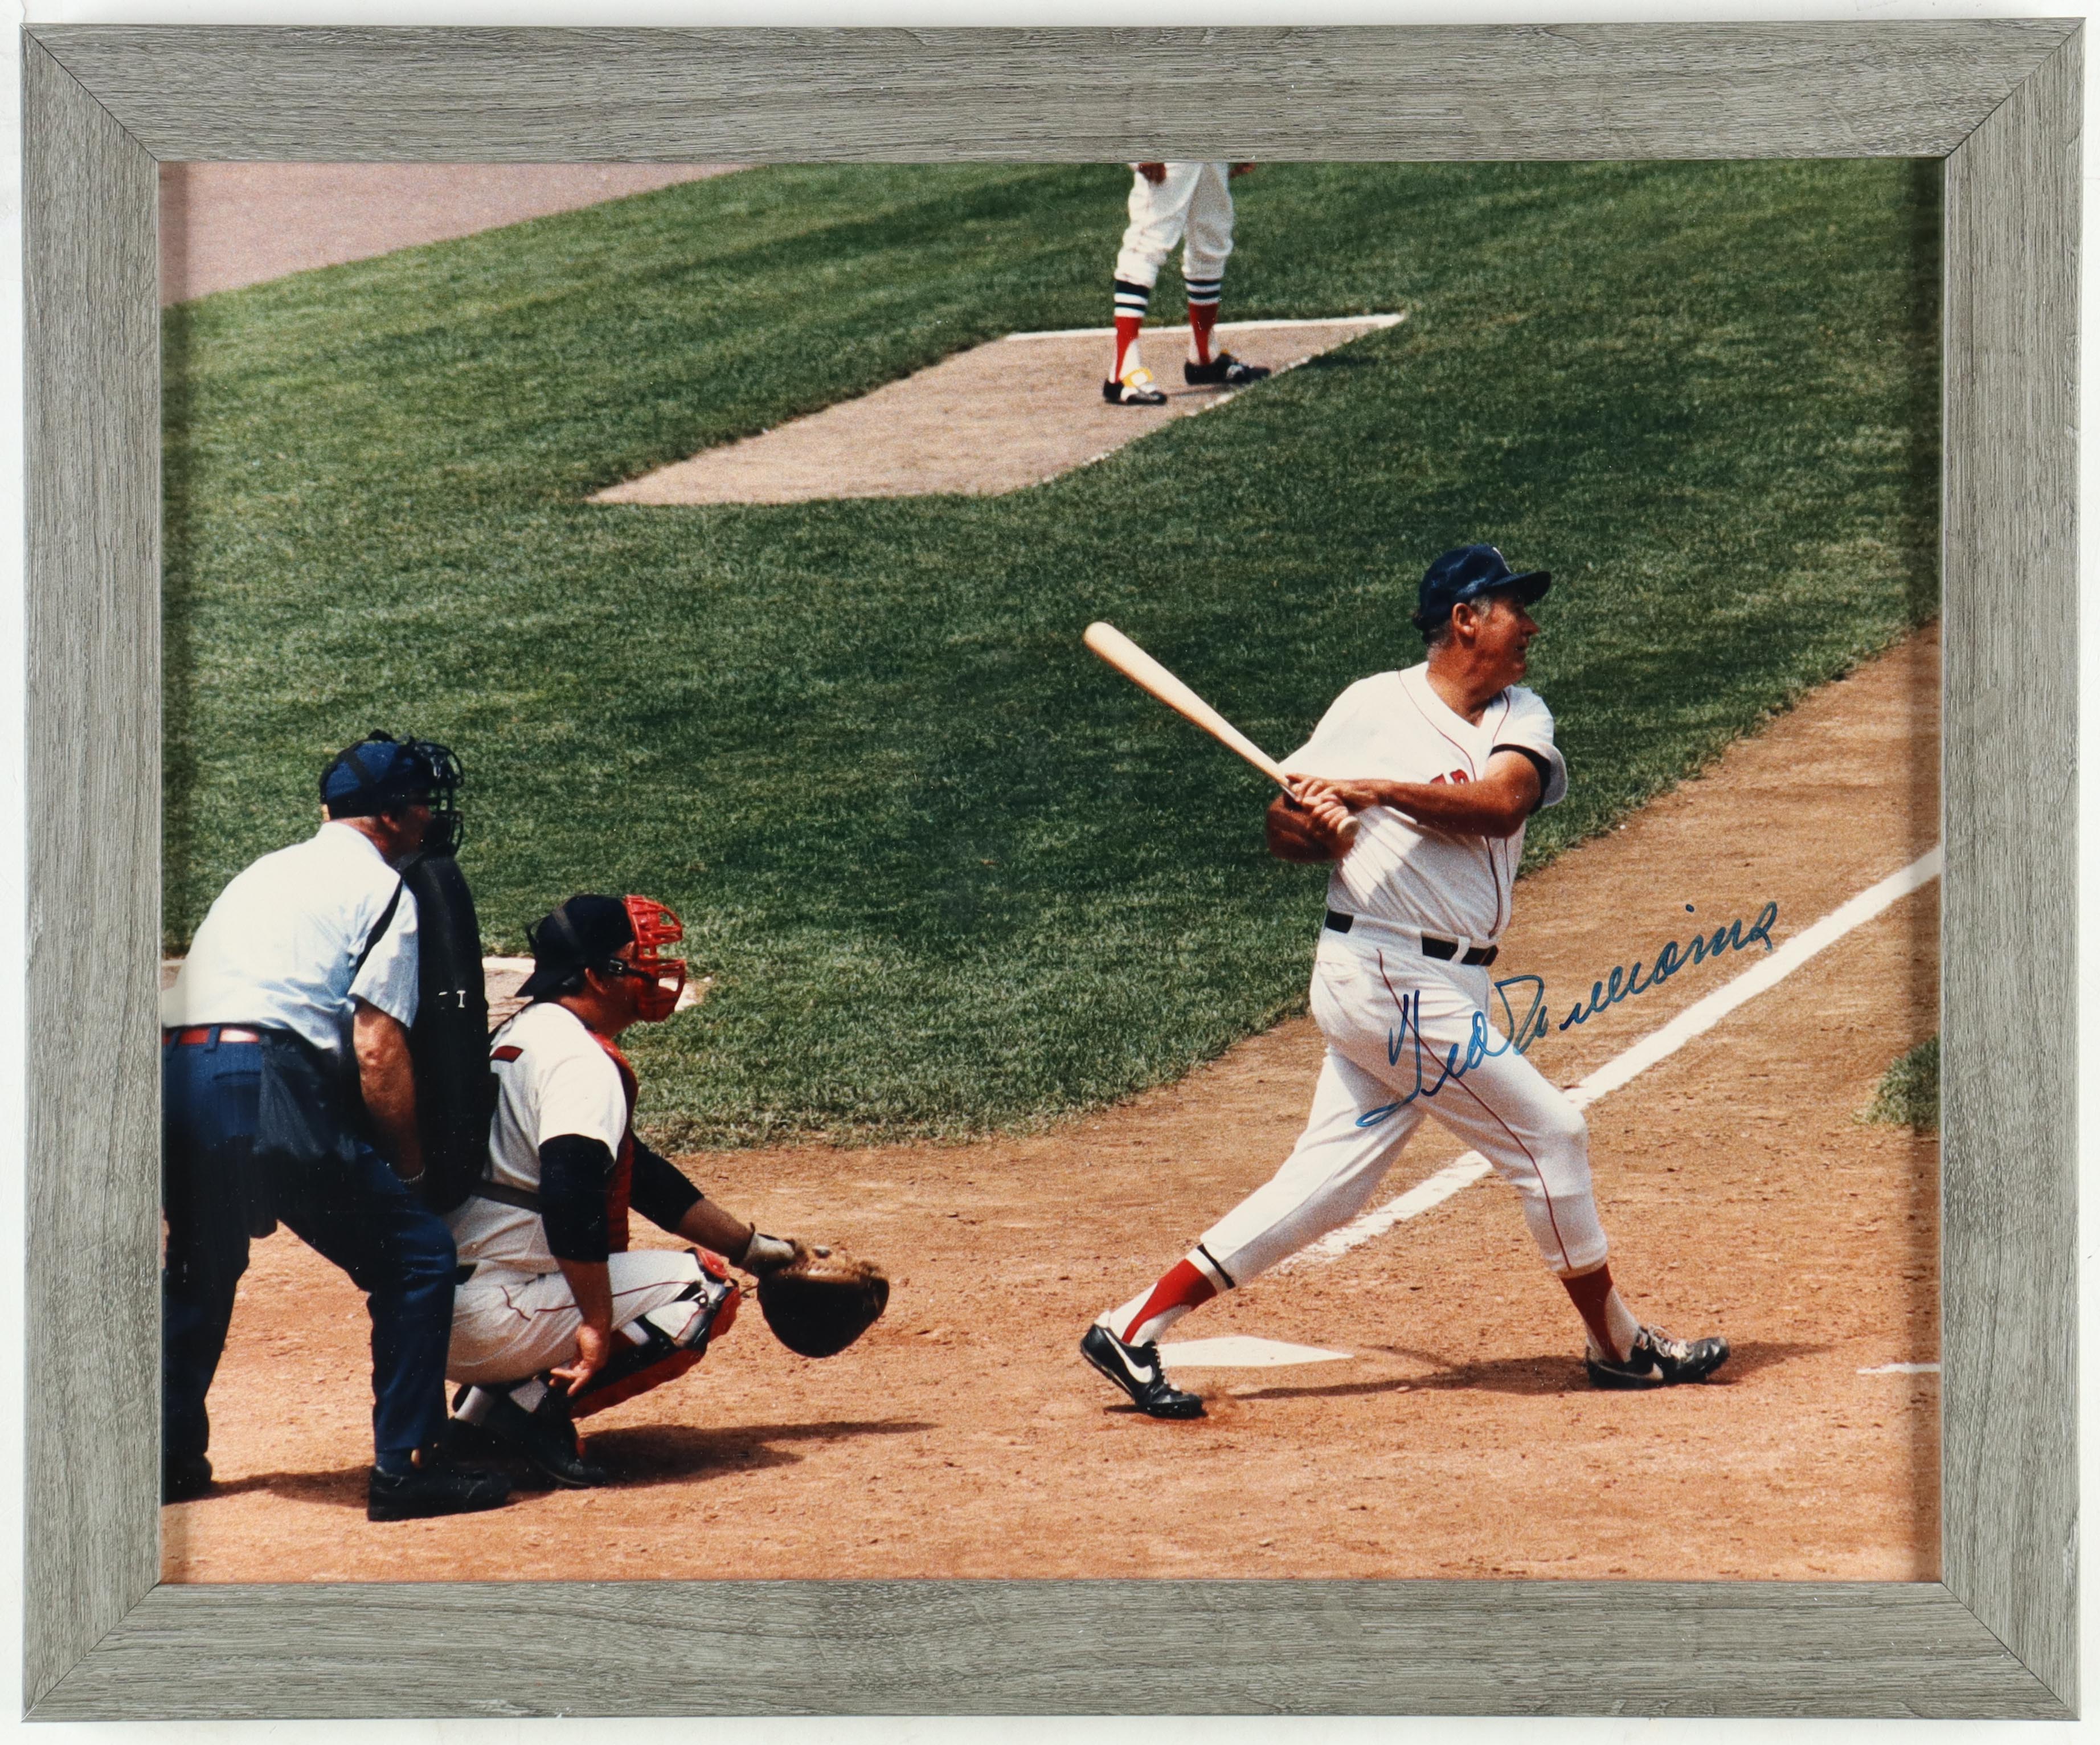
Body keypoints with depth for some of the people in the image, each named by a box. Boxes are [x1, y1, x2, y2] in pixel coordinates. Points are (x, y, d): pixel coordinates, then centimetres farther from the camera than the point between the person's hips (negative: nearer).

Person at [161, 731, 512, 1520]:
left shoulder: (263, 873, 29)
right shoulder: (383, 889, 5)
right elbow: (378, 1051, -5)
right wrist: (409, 1167, 6)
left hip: (170, 1072, 8)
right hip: (263, 1089, -8)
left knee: (201, 1268, 29)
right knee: (416, 1252, 0)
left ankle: (171, 1456, 34)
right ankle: (405, 1467, -3)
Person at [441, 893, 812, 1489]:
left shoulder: (521, 1035, 19)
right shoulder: (580, 1059, -13)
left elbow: (643, 1178, 26)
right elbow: (571, 1198, -30)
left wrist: (754, 1248, 28)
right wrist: (597, 1325, -26)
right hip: (490, 1319, -10)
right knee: (704, 1288, -6)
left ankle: (487, 1402, 11)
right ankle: (536, 1407, -12)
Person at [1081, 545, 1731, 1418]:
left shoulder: (1522, 718, 10)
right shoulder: (1375, 706, -5)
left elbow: (1501, 803, -12)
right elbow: (1283, 828, 1)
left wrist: (1377, 793, -24)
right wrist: (1316, 829, -22)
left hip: (1447, 987, 6)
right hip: (1392, 977, -6)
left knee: (1328, 1182, 5)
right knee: (1548, 1132, -3)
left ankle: (1134, 1329, 8)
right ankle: (1617, 1343, 13)